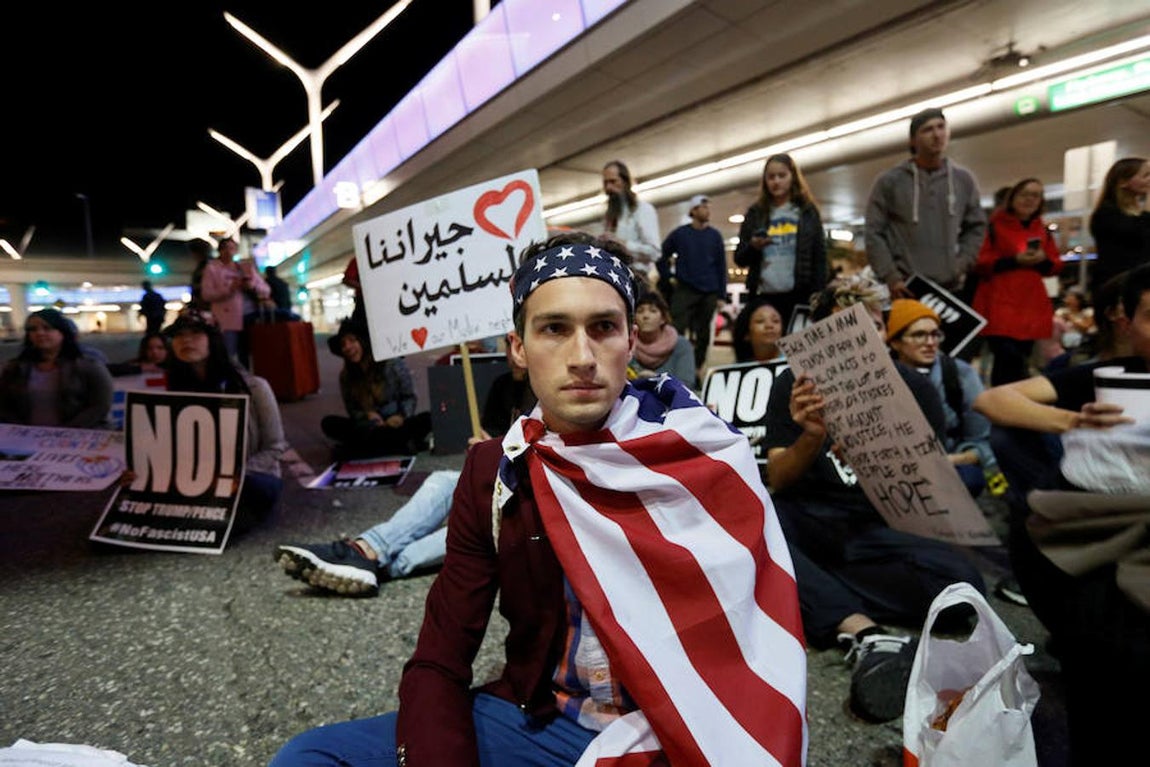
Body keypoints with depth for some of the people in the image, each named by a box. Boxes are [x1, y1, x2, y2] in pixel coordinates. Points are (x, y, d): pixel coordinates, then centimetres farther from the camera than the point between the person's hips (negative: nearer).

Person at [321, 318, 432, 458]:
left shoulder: (393, 363, -6)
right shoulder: (345, 376, 3)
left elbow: (409, 397, 1)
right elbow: (352, 410, 7)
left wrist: (401, 416, -19)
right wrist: (367, 414, -16)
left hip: (397, 425, -2)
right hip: (368, 428, 3)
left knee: (428, 418, -30)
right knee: (328, 423, -23)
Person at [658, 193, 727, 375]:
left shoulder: (715, 235, 7)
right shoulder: (679, 233, 4)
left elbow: (721, 266, 7)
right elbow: (661, 256, 11)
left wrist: (721, 295, 1)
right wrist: (668, 277, 3)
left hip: (709, 292, 2)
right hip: (684, 290, -2)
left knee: (702, 334, 6)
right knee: (677, 330, -12)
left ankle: (697, 371, 16)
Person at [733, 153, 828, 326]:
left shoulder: (808, 211, 9)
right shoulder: (756, 212, 12)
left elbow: (820, 257, 6)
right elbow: (740, 258, 11)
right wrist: (753, 247, -12)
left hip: (799, 296, -1)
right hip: (763, 297, 1)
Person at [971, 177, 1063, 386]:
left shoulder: (1042, 230, 17)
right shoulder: (995, 225, 0)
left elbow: (1056, 265, 18)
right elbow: (980, 263, -7)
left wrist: (1043, 260, -4)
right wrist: (1015, 260, -15)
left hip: (1031, 307, 6)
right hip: (1000, 306, -5)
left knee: (1020, 361, 6)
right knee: (1008, 359, -18)